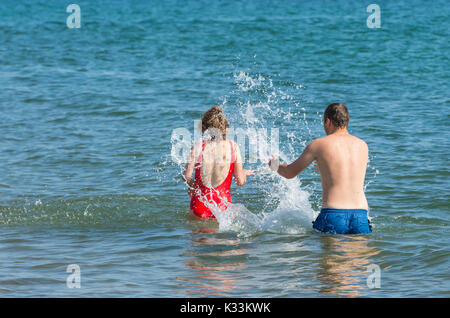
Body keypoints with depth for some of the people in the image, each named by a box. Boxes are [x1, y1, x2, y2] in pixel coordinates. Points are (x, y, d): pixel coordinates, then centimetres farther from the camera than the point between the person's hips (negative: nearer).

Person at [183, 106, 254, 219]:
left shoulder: (198, 147, -7)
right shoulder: (233, 147, -4)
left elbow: (187, 176, -7)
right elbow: (240, 182, 0)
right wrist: (244, 173, 22)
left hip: (200, 205, 0)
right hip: (222, 205, 0)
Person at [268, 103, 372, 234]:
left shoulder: (318, 145, 3)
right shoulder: (363, 146, 13)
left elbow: (289, 173, 16)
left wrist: (274, 164, 37)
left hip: (333, 216, -3)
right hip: (361, 216, 3)